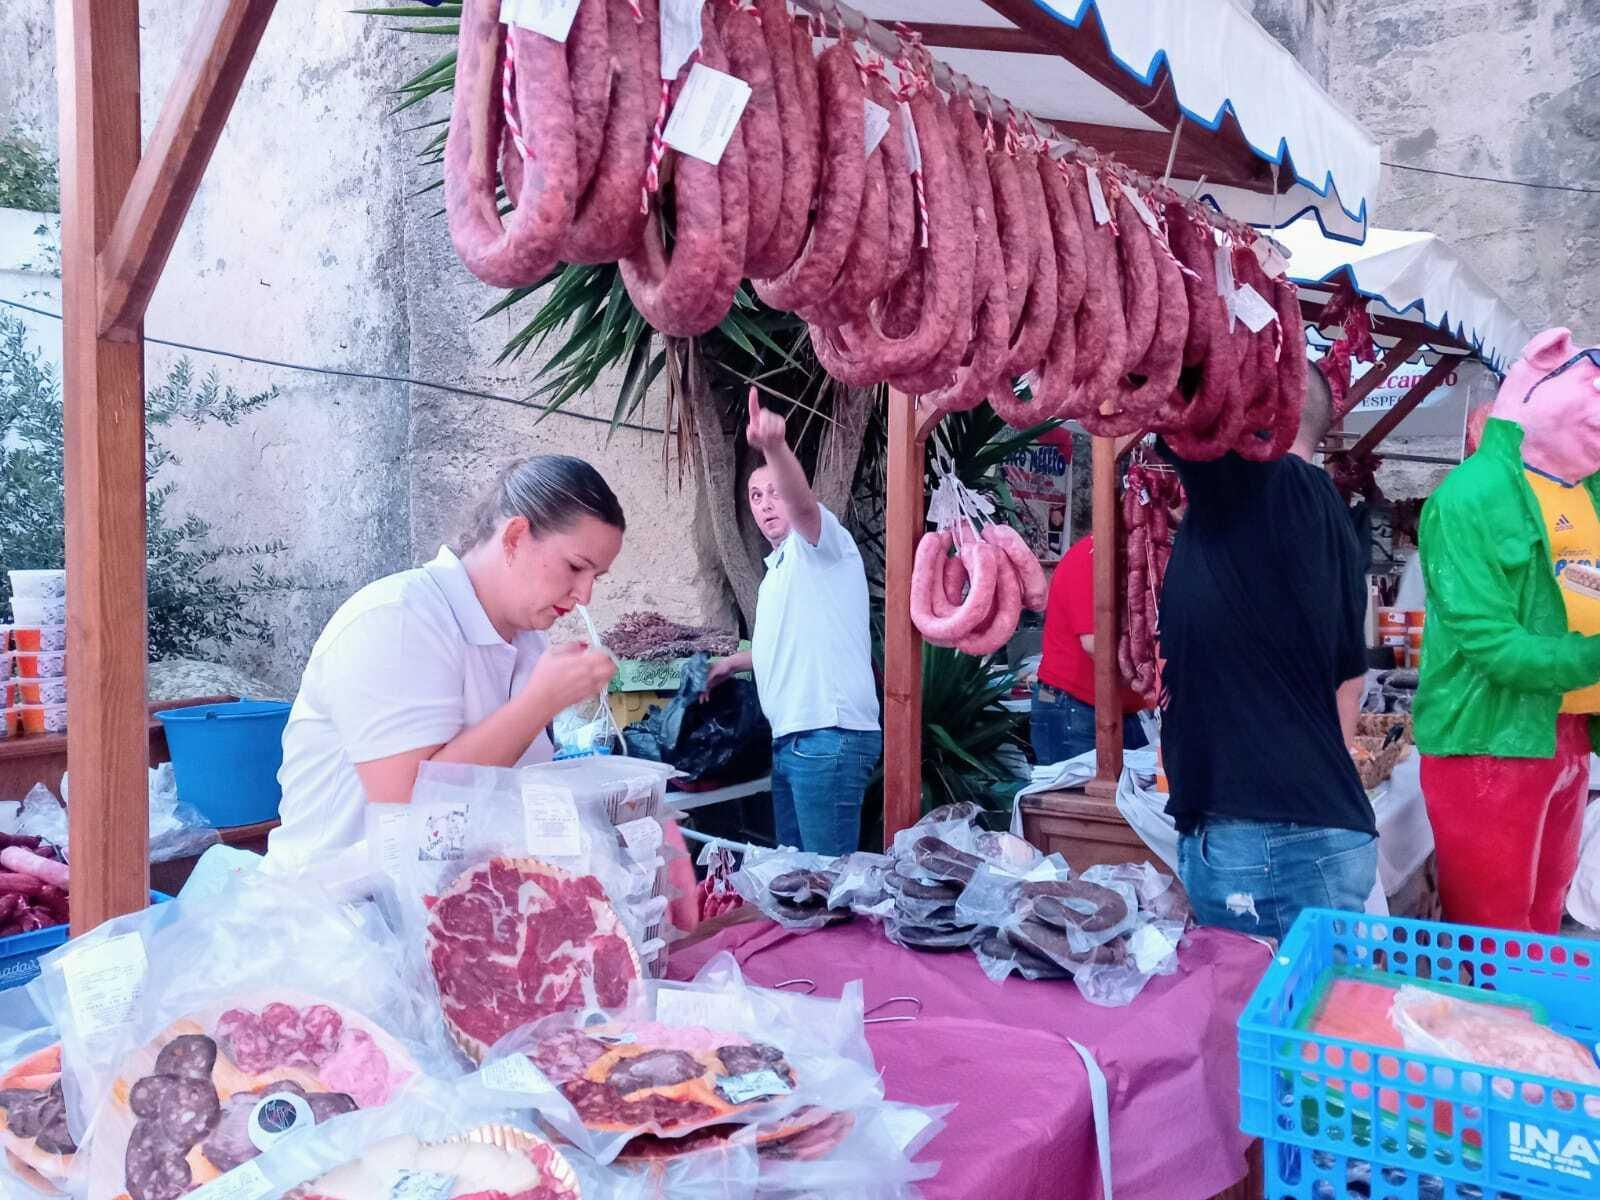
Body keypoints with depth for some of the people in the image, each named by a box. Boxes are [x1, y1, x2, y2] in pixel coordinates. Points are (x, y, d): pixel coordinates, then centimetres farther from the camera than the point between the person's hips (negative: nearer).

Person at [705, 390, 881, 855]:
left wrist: (775, 446, -45)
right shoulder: (781, 565, 24)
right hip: (792, 741, 10)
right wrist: (733, 662, 44)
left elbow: (803, 502, -27)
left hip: (829, 738, -10)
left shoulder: (821, 542, -3)